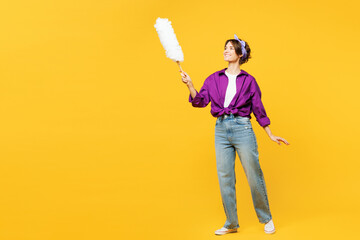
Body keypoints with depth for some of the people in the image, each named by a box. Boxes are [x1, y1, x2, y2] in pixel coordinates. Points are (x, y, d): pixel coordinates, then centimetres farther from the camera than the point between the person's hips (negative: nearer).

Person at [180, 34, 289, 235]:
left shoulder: (249, 80, 4)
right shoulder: (214, 79, 11)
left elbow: (258, 109, 8)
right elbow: (201, 101, 1)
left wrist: (271, 135, 9)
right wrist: (190, 85, -15)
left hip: (242, 129, -3)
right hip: (221, 130, 3)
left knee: (254, 176, 1)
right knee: (225, 179, 6)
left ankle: (266, 219, 20)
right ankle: (231, 224, 18)